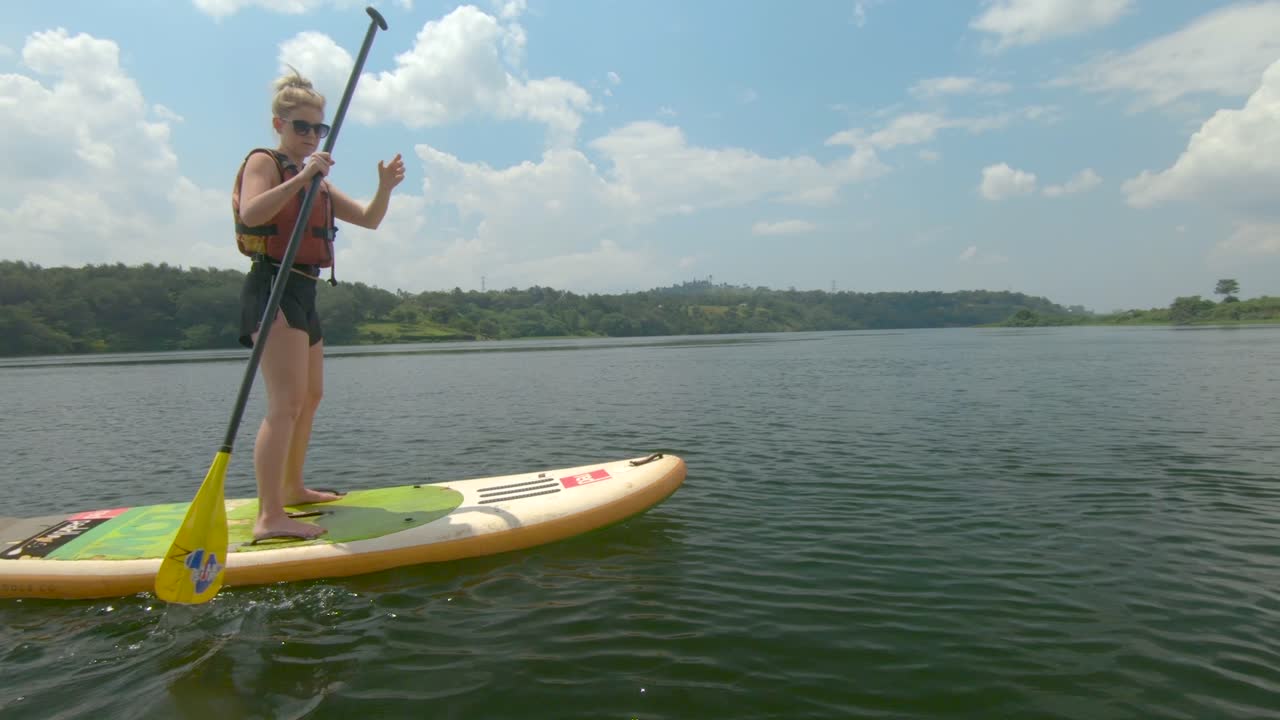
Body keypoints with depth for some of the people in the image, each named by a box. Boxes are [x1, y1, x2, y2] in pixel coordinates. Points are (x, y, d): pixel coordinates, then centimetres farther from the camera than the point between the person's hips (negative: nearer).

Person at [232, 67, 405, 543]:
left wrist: (385, 187, -4)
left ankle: (292, 488, 32)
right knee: (286, 404, -19)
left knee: (311, 397, 17)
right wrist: (301, 177, -28)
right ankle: (270, 517, -21)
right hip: (273, 289, -9)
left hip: (302, 295, 9)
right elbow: (250, 213, -21)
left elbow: (369, 220, 14)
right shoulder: (263, 161, -1)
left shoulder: (318, 182, 22)